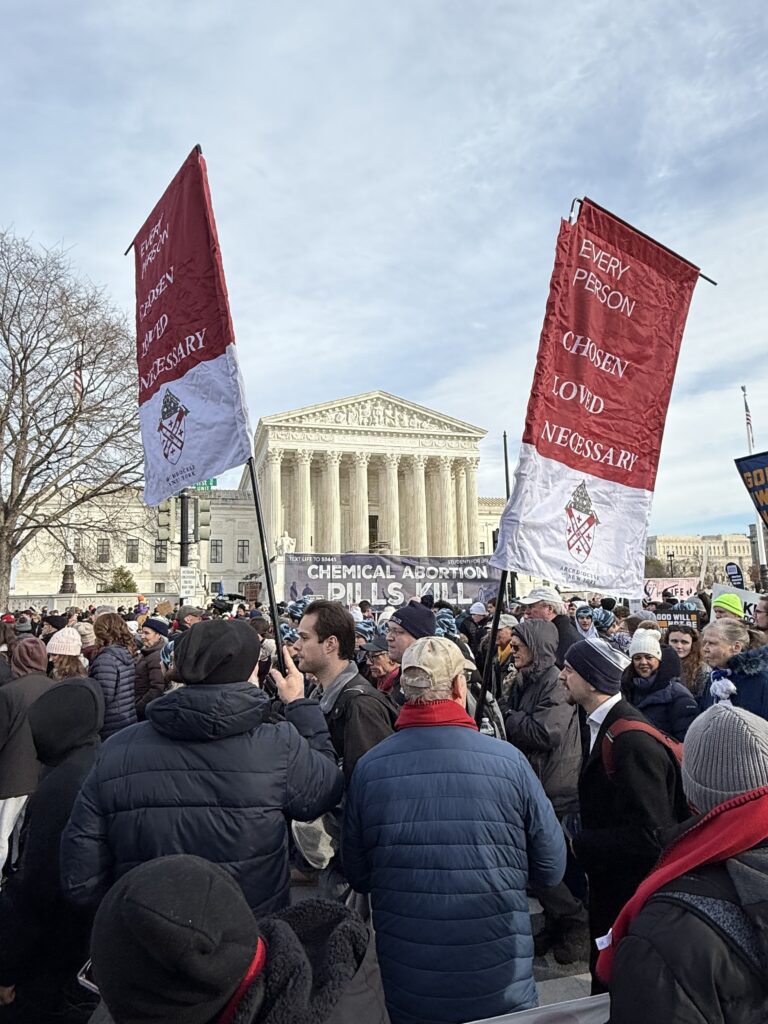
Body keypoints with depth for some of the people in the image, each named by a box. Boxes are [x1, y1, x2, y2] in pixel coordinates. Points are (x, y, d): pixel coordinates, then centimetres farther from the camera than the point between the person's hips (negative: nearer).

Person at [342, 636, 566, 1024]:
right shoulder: (508, 761, -19)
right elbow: (551, 869, -8)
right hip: (499, 978, -1)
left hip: (406, 981, 2)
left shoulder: (368, 767, -16)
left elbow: (357, 875, -2)